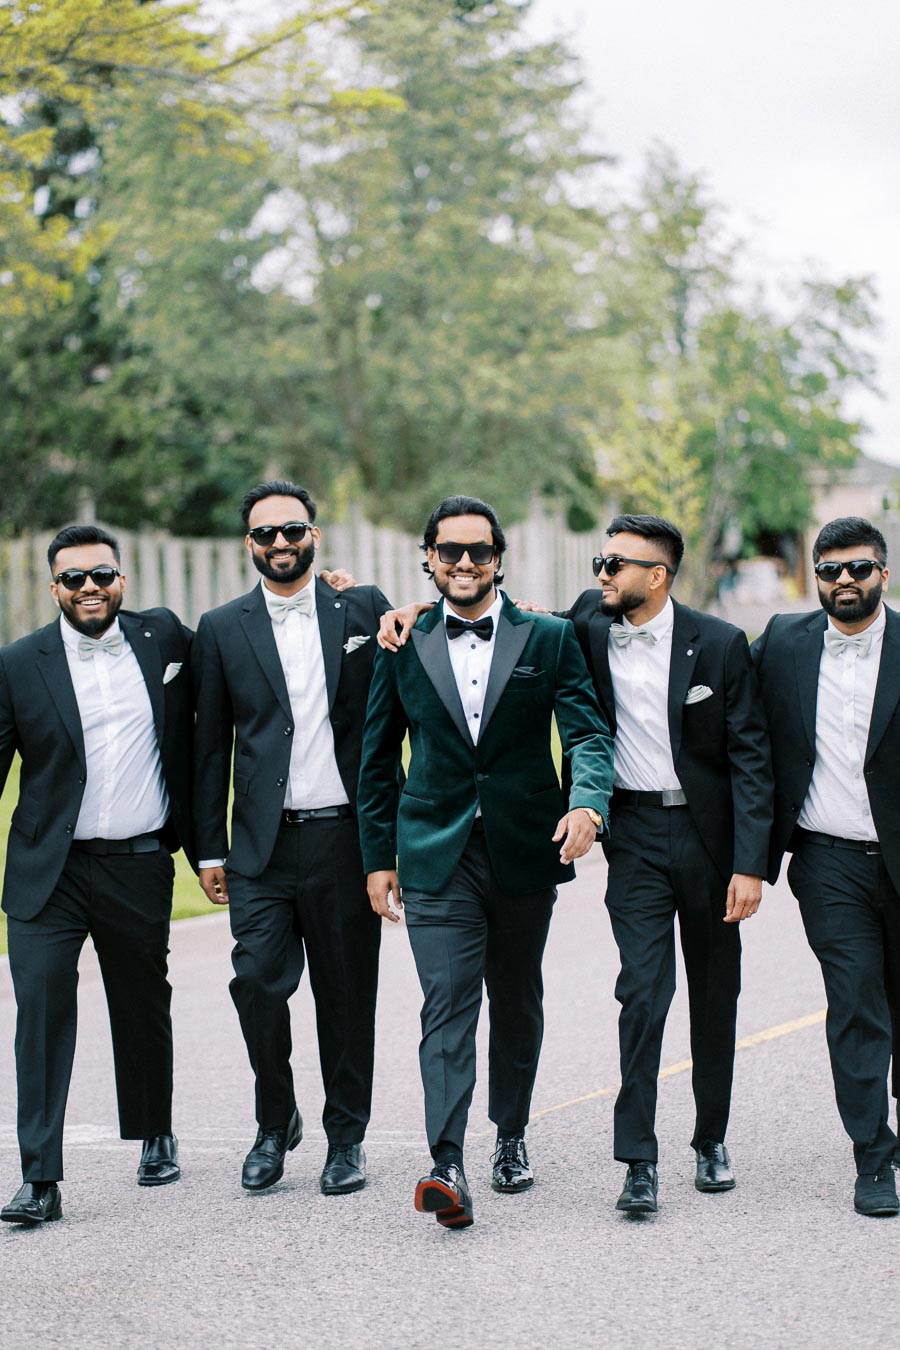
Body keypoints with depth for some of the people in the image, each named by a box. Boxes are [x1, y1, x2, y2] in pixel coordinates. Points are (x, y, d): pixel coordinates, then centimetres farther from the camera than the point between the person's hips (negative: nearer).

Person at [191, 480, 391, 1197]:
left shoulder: (363, 608, 5)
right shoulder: (222, 628, 7)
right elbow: (212, 747, 9)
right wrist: (211, 849, 7)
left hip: (345, 836, 0)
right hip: (262, 843, 0)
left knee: (347, 992, 5)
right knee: (257, 981, -7)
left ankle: (347, 1137, 19)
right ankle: (276, 1123, 15)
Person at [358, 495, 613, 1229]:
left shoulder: (549, 638, 2)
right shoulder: (403, 645, 5)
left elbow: (587, 731, -5)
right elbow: (379, 756, 10)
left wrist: (588, 803, -25)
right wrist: (378, 855, 7)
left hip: (524, 851, 1)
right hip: (437, 855, -1)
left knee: (517, 1002, 14)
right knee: (447, 1005, -11)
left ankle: (512, 1136, 32)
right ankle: (448, 1166, -19)